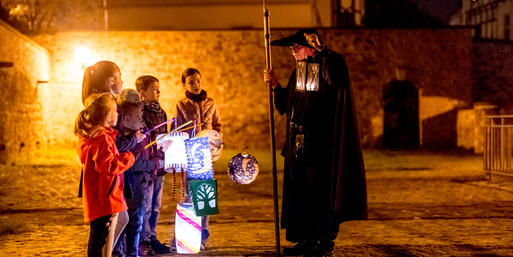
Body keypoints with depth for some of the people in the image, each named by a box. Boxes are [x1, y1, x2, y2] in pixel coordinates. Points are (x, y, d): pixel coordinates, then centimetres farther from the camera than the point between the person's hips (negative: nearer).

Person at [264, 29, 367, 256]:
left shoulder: (329, 65, -10)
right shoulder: (298, 73, 14)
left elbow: (337, 80, -30)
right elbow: (286, 105, 19)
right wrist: (275, 85, 9)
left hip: (320, 143, -8)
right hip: (299, 143, 8)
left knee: (321, 189, -2)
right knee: (300, 190, 10)